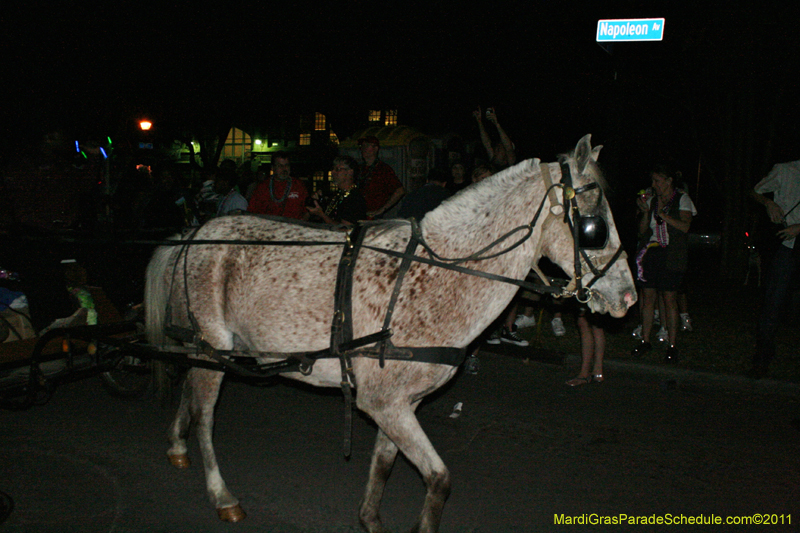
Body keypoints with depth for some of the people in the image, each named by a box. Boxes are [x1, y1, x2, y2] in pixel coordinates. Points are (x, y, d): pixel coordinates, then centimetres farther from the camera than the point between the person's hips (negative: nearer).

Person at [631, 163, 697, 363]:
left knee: (669, 299, -4)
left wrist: (662, 214, -13)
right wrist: (646, 211, -4)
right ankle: (645, 341, 11)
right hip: (650, 253, 4)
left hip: (671, 255, -4)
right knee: (648, 297, 2)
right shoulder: (651, 200, 16)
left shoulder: (682, 200, 5)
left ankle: (672, 345, 2)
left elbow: (685, 226, -10)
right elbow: (642, 230, 11)